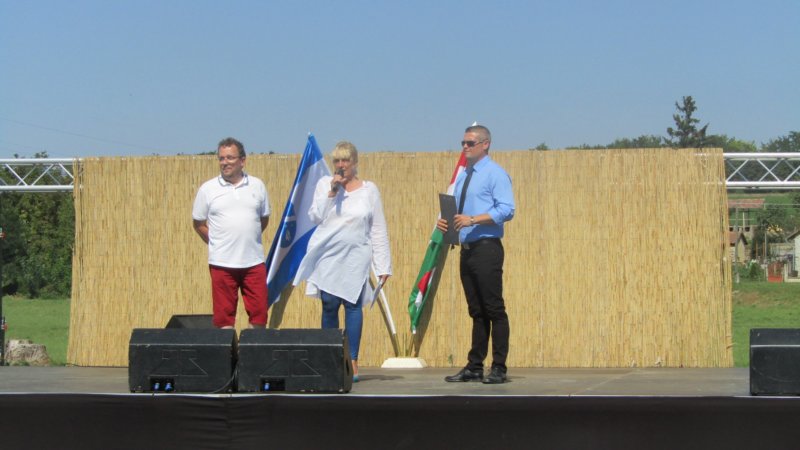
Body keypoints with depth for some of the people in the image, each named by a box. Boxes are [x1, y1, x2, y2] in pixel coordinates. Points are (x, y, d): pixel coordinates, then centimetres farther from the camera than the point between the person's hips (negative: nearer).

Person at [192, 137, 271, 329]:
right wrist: (216, 244, 3)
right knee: (224, 315, 2)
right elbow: (199, 223, 9)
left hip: (254, 261, 1)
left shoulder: (257, 186, 7)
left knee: (259, 313, 2)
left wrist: (248, 239, 9)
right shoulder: (208, 189, 2)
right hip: (222, 263, -1)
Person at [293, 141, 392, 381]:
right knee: (329, 305, -1)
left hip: (356, 256, -1)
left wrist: (383, 265, 3)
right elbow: (315, 216, 1)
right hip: (327, 255, 1)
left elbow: (378, 230, 7)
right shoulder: (325, 184, 10)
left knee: (352, 304, -10)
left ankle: (353, 362, -8)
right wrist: (331, 193, -10)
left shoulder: (369, 189, 8)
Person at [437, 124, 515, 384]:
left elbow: (507, 210, -16)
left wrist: (473, 219, -23)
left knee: (494, 310, -5)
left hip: (487, 248, -8)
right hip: (467, 249, 8)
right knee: (476, 311, 11)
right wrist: (447, 222, 5)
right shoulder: (463, 176, 19)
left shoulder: (495, 173, -6)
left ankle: (499, 368, -2)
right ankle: (474, 367, 14)